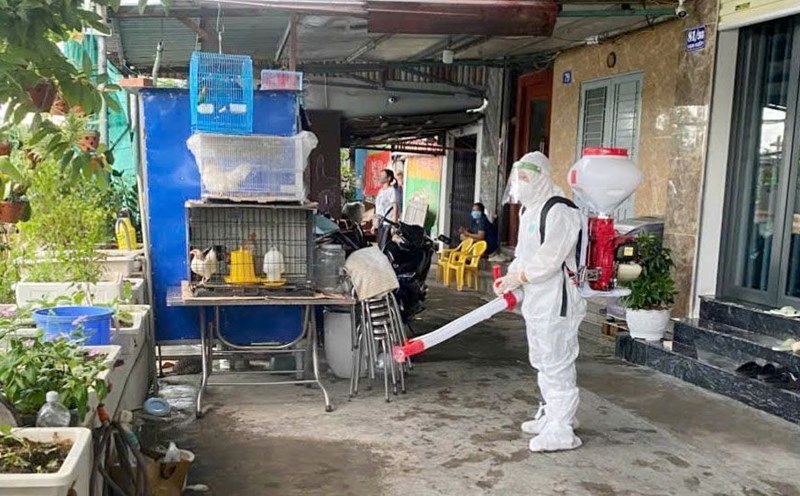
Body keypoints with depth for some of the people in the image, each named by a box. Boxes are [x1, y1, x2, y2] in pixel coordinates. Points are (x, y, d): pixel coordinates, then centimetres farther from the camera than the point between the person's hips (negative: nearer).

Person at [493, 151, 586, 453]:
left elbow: (549, 258, -24)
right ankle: (551, 414, 34)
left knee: (556, 363, -5)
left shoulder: (559, 212, -17)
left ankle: (561, 431, 4)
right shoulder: (530, 210, 15)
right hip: (536, 299, 11)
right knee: (542, 361, 20)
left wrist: (518, 277, -16)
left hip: (555, 299, -10)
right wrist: (510, 276, 3)